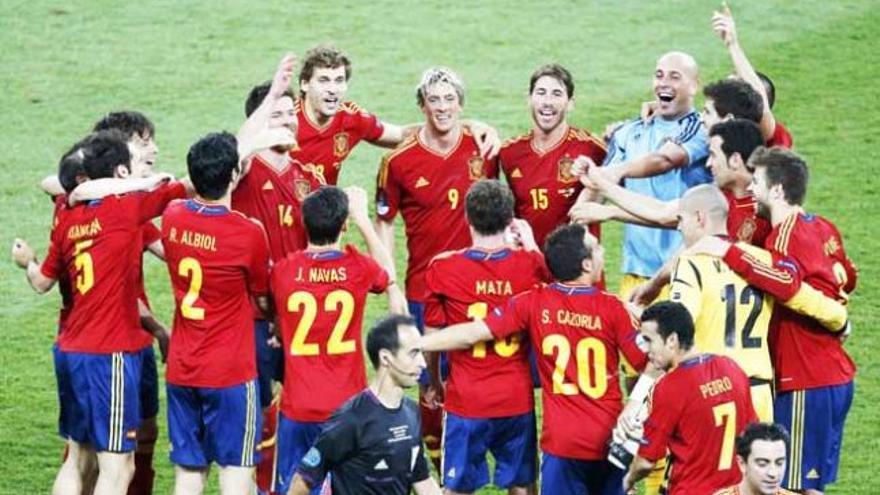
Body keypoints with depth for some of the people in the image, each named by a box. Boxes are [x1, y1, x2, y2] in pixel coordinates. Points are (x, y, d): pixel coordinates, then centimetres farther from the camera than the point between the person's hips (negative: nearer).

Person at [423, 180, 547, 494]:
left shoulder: (443, 269, -8)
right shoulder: (529, 265, -6)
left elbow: (431, 338, 0)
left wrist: (436, 384, 15)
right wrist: (530, 244, 28)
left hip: (466, 399, -1)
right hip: (517, 398, 1)